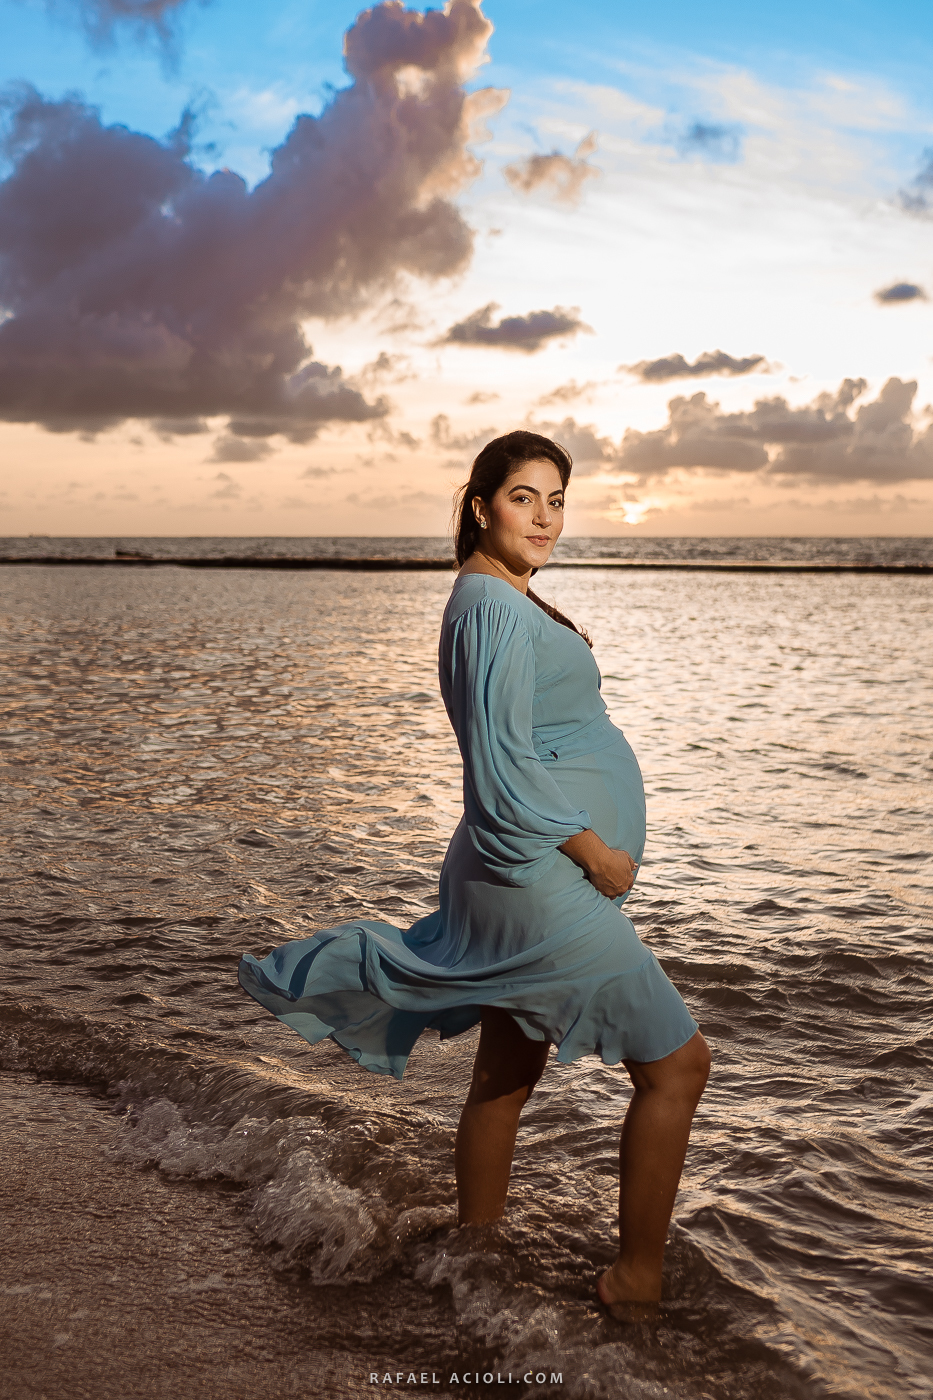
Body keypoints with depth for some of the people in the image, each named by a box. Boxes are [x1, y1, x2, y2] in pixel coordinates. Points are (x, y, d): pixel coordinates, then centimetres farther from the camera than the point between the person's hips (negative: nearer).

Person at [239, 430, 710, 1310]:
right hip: (543, 879, -10)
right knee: (677, 1064, 0)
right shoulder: (496, 608, -18)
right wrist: (596, 852, -16)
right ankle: (636, 1278, 12)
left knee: (505, 1078, 18)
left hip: (519, 876, 10)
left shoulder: (502, 601, 15)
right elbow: (503, 768, -23)